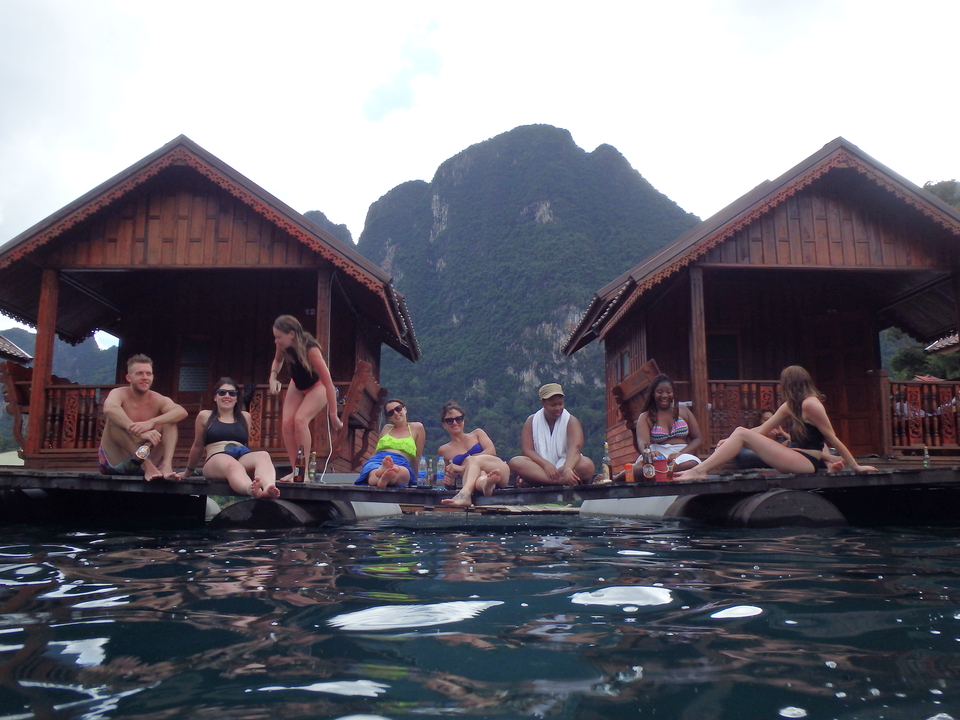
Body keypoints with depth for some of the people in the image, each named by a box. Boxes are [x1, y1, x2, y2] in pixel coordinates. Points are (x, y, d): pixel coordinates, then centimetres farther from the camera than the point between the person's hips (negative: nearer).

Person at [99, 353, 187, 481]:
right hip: (115, 461, -2)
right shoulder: (119, 394, -6)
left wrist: (152, 422, -40)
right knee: (115, 419, -23)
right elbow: (109, 408, -32)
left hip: (149, 458, 2)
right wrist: (139, 432, -46)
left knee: (169, 419, -11)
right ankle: (147, 466, -36)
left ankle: (167, 465, -35)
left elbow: (182, 412, -23)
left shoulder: (158, 400, -1)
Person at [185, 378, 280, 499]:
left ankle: (268, 488, -66)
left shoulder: (245, 416, 23)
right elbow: (197, 446, 25)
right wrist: (188, 472, 32)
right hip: (216, 460, -2)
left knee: (263, 455, -33)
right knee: (232, 464, -40)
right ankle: (252, 490, -74)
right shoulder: (205, 416, 17)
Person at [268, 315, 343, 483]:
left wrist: (333, 416, -35)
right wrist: (273, 377, -14)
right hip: (297, 386, 6)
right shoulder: (283, 345, -19)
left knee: (300, 420, -26)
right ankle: (295, 470, -3)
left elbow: (328, 383, -36)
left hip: (317, 387, -6)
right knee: (286, 423, -12)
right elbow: (277, 360, 7)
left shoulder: (310, 349, -37)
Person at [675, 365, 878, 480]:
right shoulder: (790, 406, 17)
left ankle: (699, 471, -23)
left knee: (742, 434, -18)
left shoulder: (810, 404, -11)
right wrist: (730, 442, 9)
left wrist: (855, 466, -7)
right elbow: (762, 430, 15)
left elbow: (832, 438, -10)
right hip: (796, 459, 10)